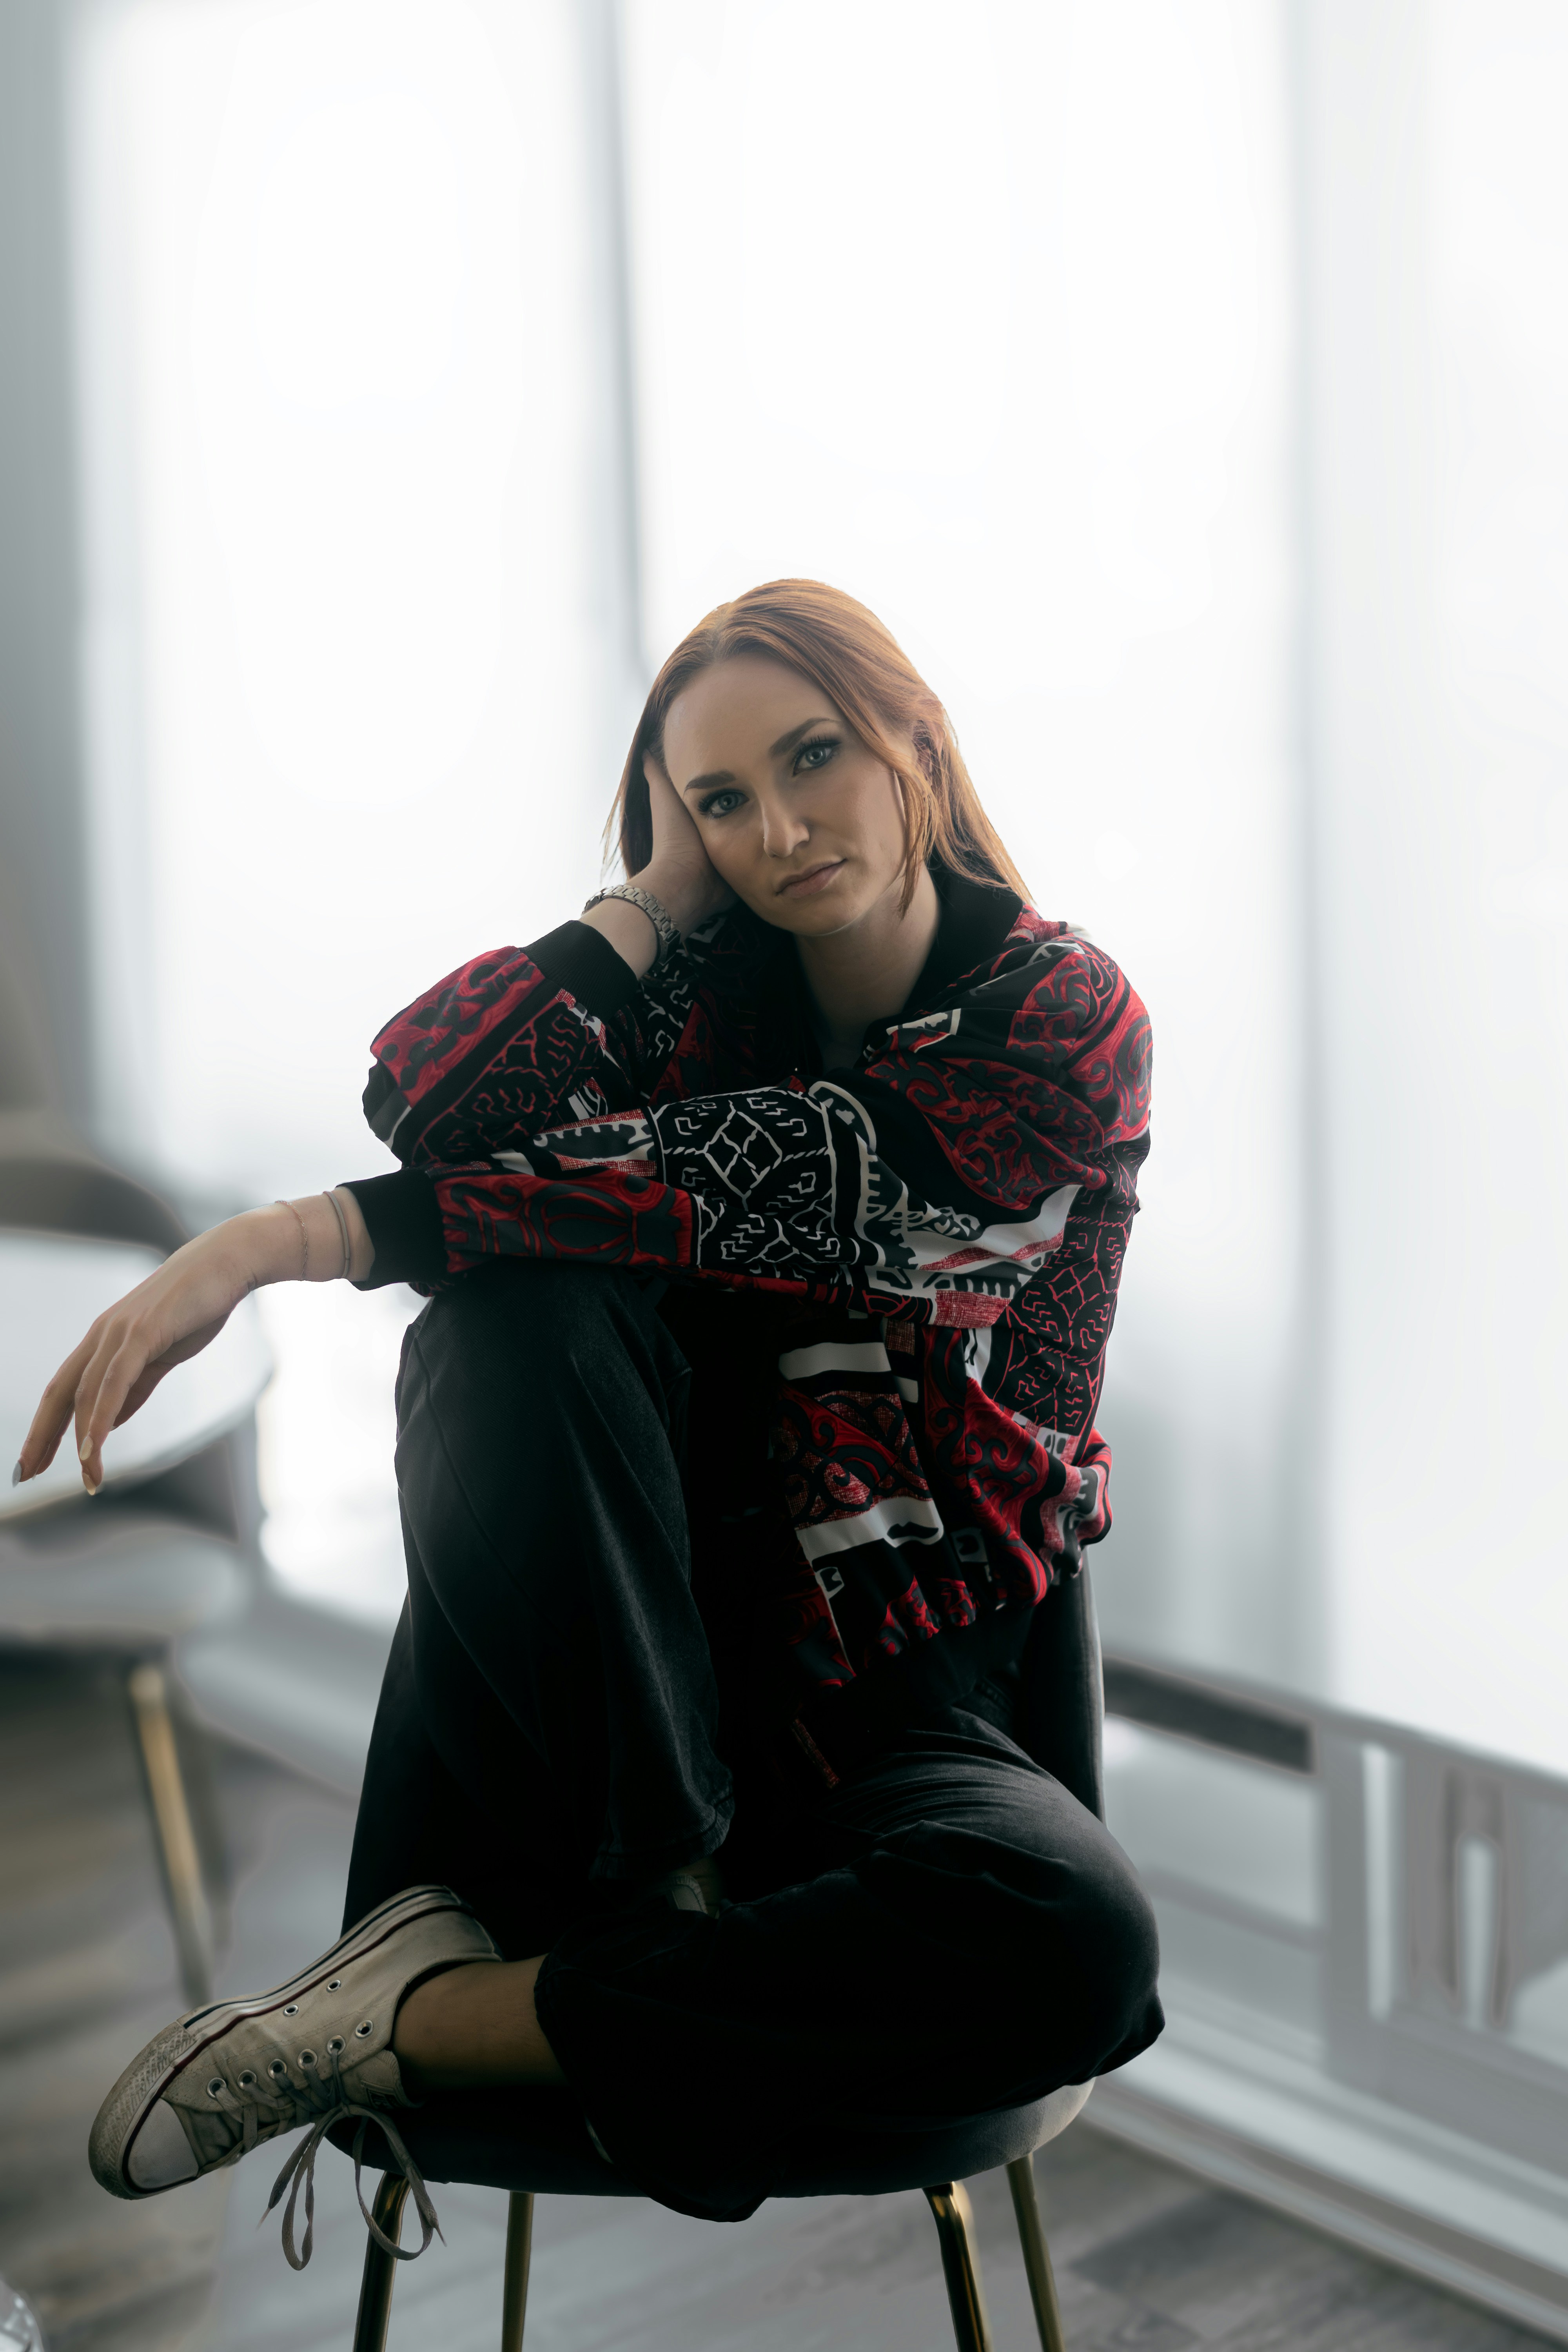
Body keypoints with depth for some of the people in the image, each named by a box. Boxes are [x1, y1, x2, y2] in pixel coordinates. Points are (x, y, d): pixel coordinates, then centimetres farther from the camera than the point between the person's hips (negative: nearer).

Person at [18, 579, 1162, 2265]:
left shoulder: (1070, 1023, -5)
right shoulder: (714, 989, 8)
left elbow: (765, 1189, -22)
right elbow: (430, 1104, -12)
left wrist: (303, 1236, -27)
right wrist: (658, 891, -5)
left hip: (893, 1703, -1)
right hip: (624, 1655, 2)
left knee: (1072, 1946, -35)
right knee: (519, 1314, -28)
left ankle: (418, 2023, -23)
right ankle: (652, 1890, -21)